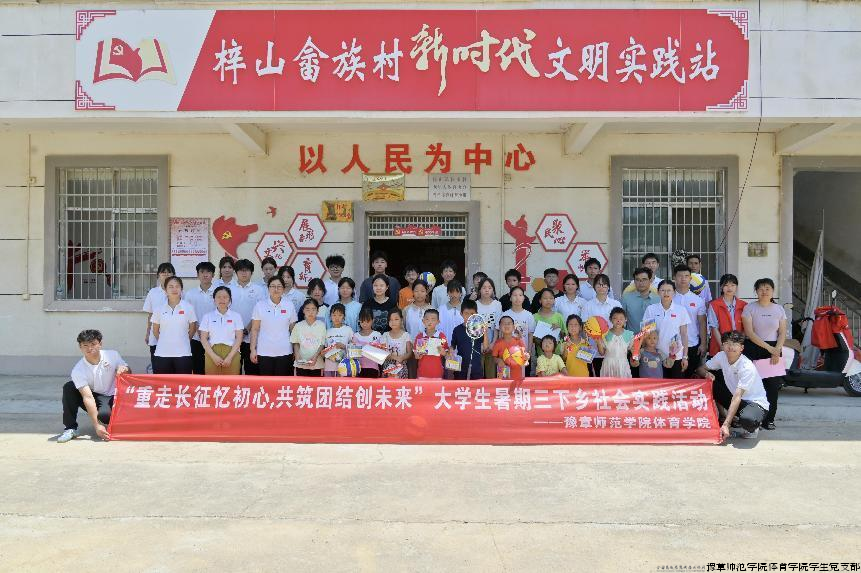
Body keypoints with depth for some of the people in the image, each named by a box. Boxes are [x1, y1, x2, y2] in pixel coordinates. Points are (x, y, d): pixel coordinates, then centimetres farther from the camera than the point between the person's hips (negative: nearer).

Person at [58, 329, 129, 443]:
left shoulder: (113, 355, -12)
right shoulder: (78, 370, -17)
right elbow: (88, 398, -26)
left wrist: (124, 369, -23)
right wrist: (97, 426, -33)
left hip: (112, 398, -2)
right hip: (94, 399, 2)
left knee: (104, 414, -35)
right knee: (69, 387, -23)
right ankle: (71, 428, -13)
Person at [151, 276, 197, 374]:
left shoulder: (188, 307, -2)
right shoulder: (160, 309, 2)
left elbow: (193, 329, 7)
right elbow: (155, 330, 12)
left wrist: (182, 341, 10)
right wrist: (165, 342, 11)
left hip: (183, 353, -1)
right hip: (162, 353, 1)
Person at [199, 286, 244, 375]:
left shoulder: (236, 316, 6)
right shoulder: (208, 316, 8)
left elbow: (239, 338, 0)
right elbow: (203, 339, 3)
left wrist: (230, 357, -11)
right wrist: (214, 356, -10)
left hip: (232, 353, -1)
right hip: (212, 354, 1)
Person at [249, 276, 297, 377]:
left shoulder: (289, 305, 3)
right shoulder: (260, 305, 0)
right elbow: (254, 329, 1)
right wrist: (252, 349, -4)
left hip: (284, 352, 1)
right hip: (264, 352, -1)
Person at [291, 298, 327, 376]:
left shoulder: (321, 325, -4)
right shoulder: (298, 326, 1)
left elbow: (323, 344, -3)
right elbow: (296, 343, 6)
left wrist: (315, 356, -16)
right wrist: (297, 356, -10)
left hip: (316, 363, -1)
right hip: (301, 363, 1)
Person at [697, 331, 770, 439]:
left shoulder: (747, 367, -27)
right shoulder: (721, 356, -9)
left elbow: (737, 397, -34)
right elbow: (700, 369, 0)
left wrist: (726, 425, -40)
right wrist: (706, 374, -27)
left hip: (755, 403, -5)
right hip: (733, 397, 6)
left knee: (747, 420, -39)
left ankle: (753, 428, 0)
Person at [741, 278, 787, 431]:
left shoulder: (779, 309, 10)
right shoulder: (749, 308, 0)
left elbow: (782, 333, 6)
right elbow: (749, 332, -8)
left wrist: (776, 351, -9)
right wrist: (768, 348, -14)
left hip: (774, 350, 3)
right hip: (753, 349, -3)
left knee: (773, 386, -1)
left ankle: (769, 419, 9)